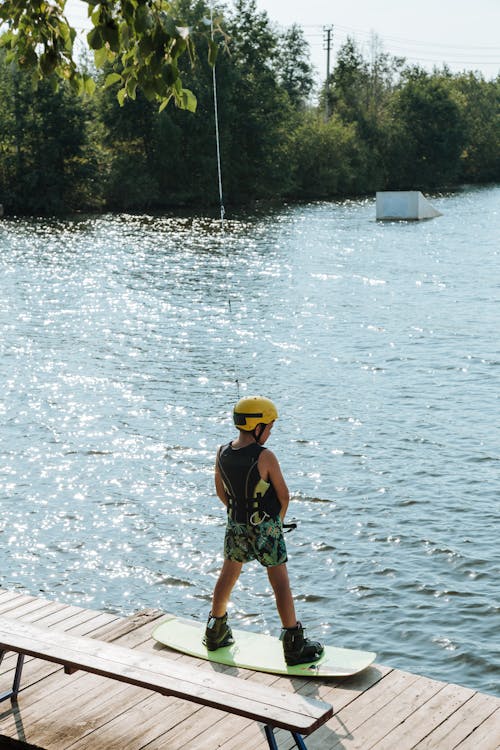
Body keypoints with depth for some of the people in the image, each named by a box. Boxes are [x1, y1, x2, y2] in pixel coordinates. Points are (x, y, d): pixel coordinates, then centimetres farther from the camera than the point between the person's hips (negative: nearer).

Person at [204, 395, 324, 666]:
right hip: (266, 526, -5)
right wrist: (278, 519, 8)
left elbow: (221, 491, 7)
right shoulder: (265, 457, -21)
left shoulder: (222, 453, -5)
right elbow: (284, 495, -11)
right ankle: (293, 644, 8)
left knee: (228, 575, 20)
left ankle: (215, 633, 35)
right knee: (280, 581, 2)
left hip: (236, 525, 6)